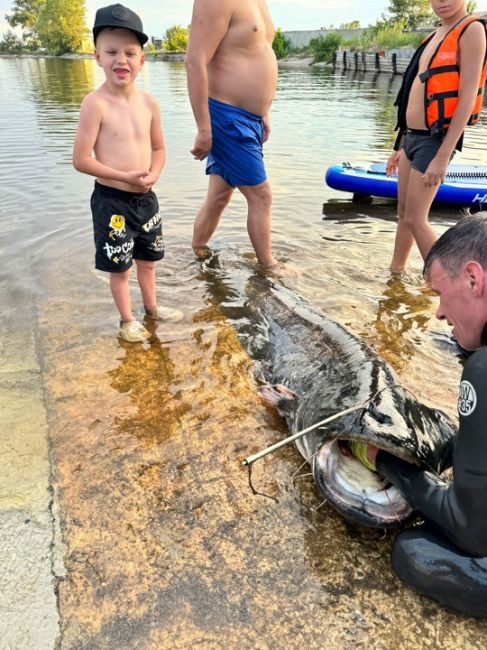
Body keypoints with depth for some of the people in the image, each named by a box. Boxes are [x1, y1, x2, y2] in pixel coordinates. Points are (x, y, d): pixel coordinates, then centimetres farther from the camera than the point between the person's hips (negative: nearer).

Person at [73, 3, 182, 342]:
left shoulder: (149, 102, 1)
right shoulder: (96, 103, -15)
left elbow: (159, 148, 10)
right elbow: (81, 159, -16)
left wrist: (153, 175, -10)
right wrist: (125, 176, -21)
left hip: (146, 198, 5)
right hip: (111, 200, -5)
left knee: (148, 259, 20)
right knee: (119, 266, 8)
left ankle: (152, 307, 41)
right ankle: (127, 319, 28)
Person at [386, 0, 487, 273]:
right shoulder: (437, 36, 16)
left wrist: (443, 157, -23)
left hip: (434, 140, -8)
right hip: (412, 138, 8)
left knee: (415, 219, -7)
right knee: (403, 213, 13)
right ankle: (395, 274, 25)